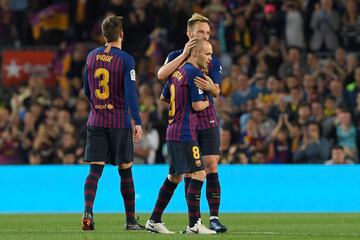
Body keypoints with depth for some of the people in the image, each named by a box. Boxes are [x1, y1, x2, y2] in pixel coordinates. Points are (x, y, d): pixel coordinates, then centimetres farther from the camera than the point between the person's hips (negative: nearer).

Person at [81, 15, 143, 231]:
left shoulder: (92, 57, 6)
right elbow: (131, 92, -16)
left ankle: (88, 211, -21)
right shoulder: (125, 60, -9)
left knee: (95, 170, 0)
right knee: (125, 170, 6)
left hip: (95, 122, 3)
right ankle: (131, 220, 13)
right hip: (120, 122, -3)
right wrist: (138, 122, -16)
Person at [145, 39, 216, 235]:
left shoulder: (177, 71, 14)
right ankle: (194, 224, -13)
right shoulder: (194, 73, -13)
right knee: (198, 174, -9)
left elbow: (163, 98, 24)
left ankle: (154, 221, 20)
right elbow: (197, 105, -16)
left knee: (174, 177, 16)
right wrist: (208, 102, 4)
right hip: (185, 133, -10)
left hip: (172, 131, 10)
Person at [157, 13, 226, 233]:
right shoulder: (177, 56, 3)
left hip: (208, 121, 1)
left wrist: (210, 87, -31)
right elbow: (161, 75, -17)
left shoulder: (213, 62, 6)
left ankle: (214, 218, -6)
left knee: (211, 167, -8)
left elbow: (216, 91, -7)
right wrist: (184, 55, -20)